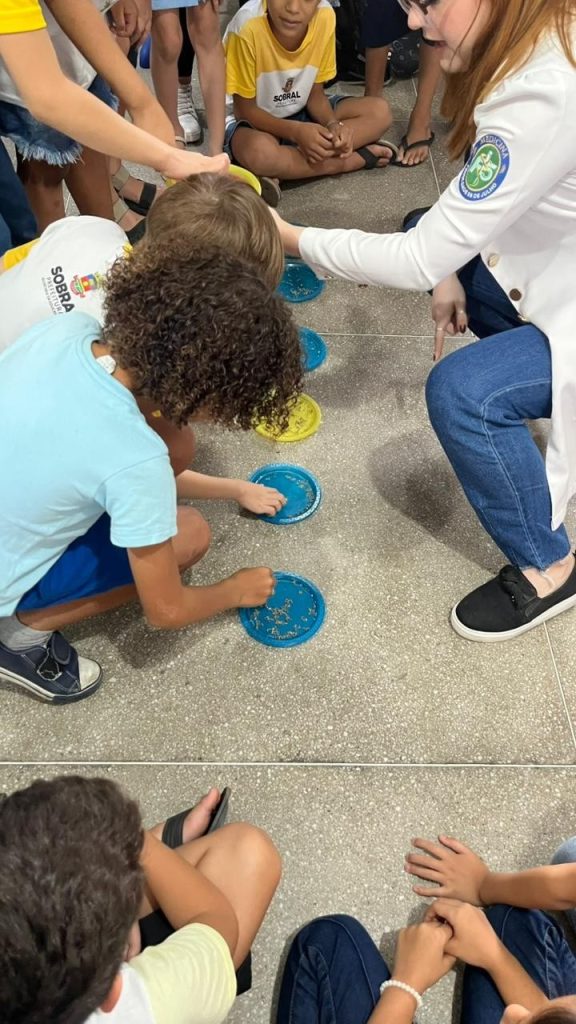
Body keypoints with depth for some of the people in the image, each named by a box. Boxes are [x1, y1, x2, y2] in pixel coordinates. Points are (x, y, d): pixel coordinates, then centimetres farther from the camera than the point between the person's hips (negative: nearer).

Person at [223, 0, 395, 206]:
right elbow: (245, 110, -18)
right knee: (259, 151, -40)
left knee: (379, 111, -12)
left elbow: (316, 93, -3)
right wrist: (296, 132, -31)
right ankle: (357, 158, -17)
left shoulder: (325, 17, -15)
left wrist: (334, 125, -23)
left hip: (302, 114, 5)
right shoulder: (247, 26, -28)